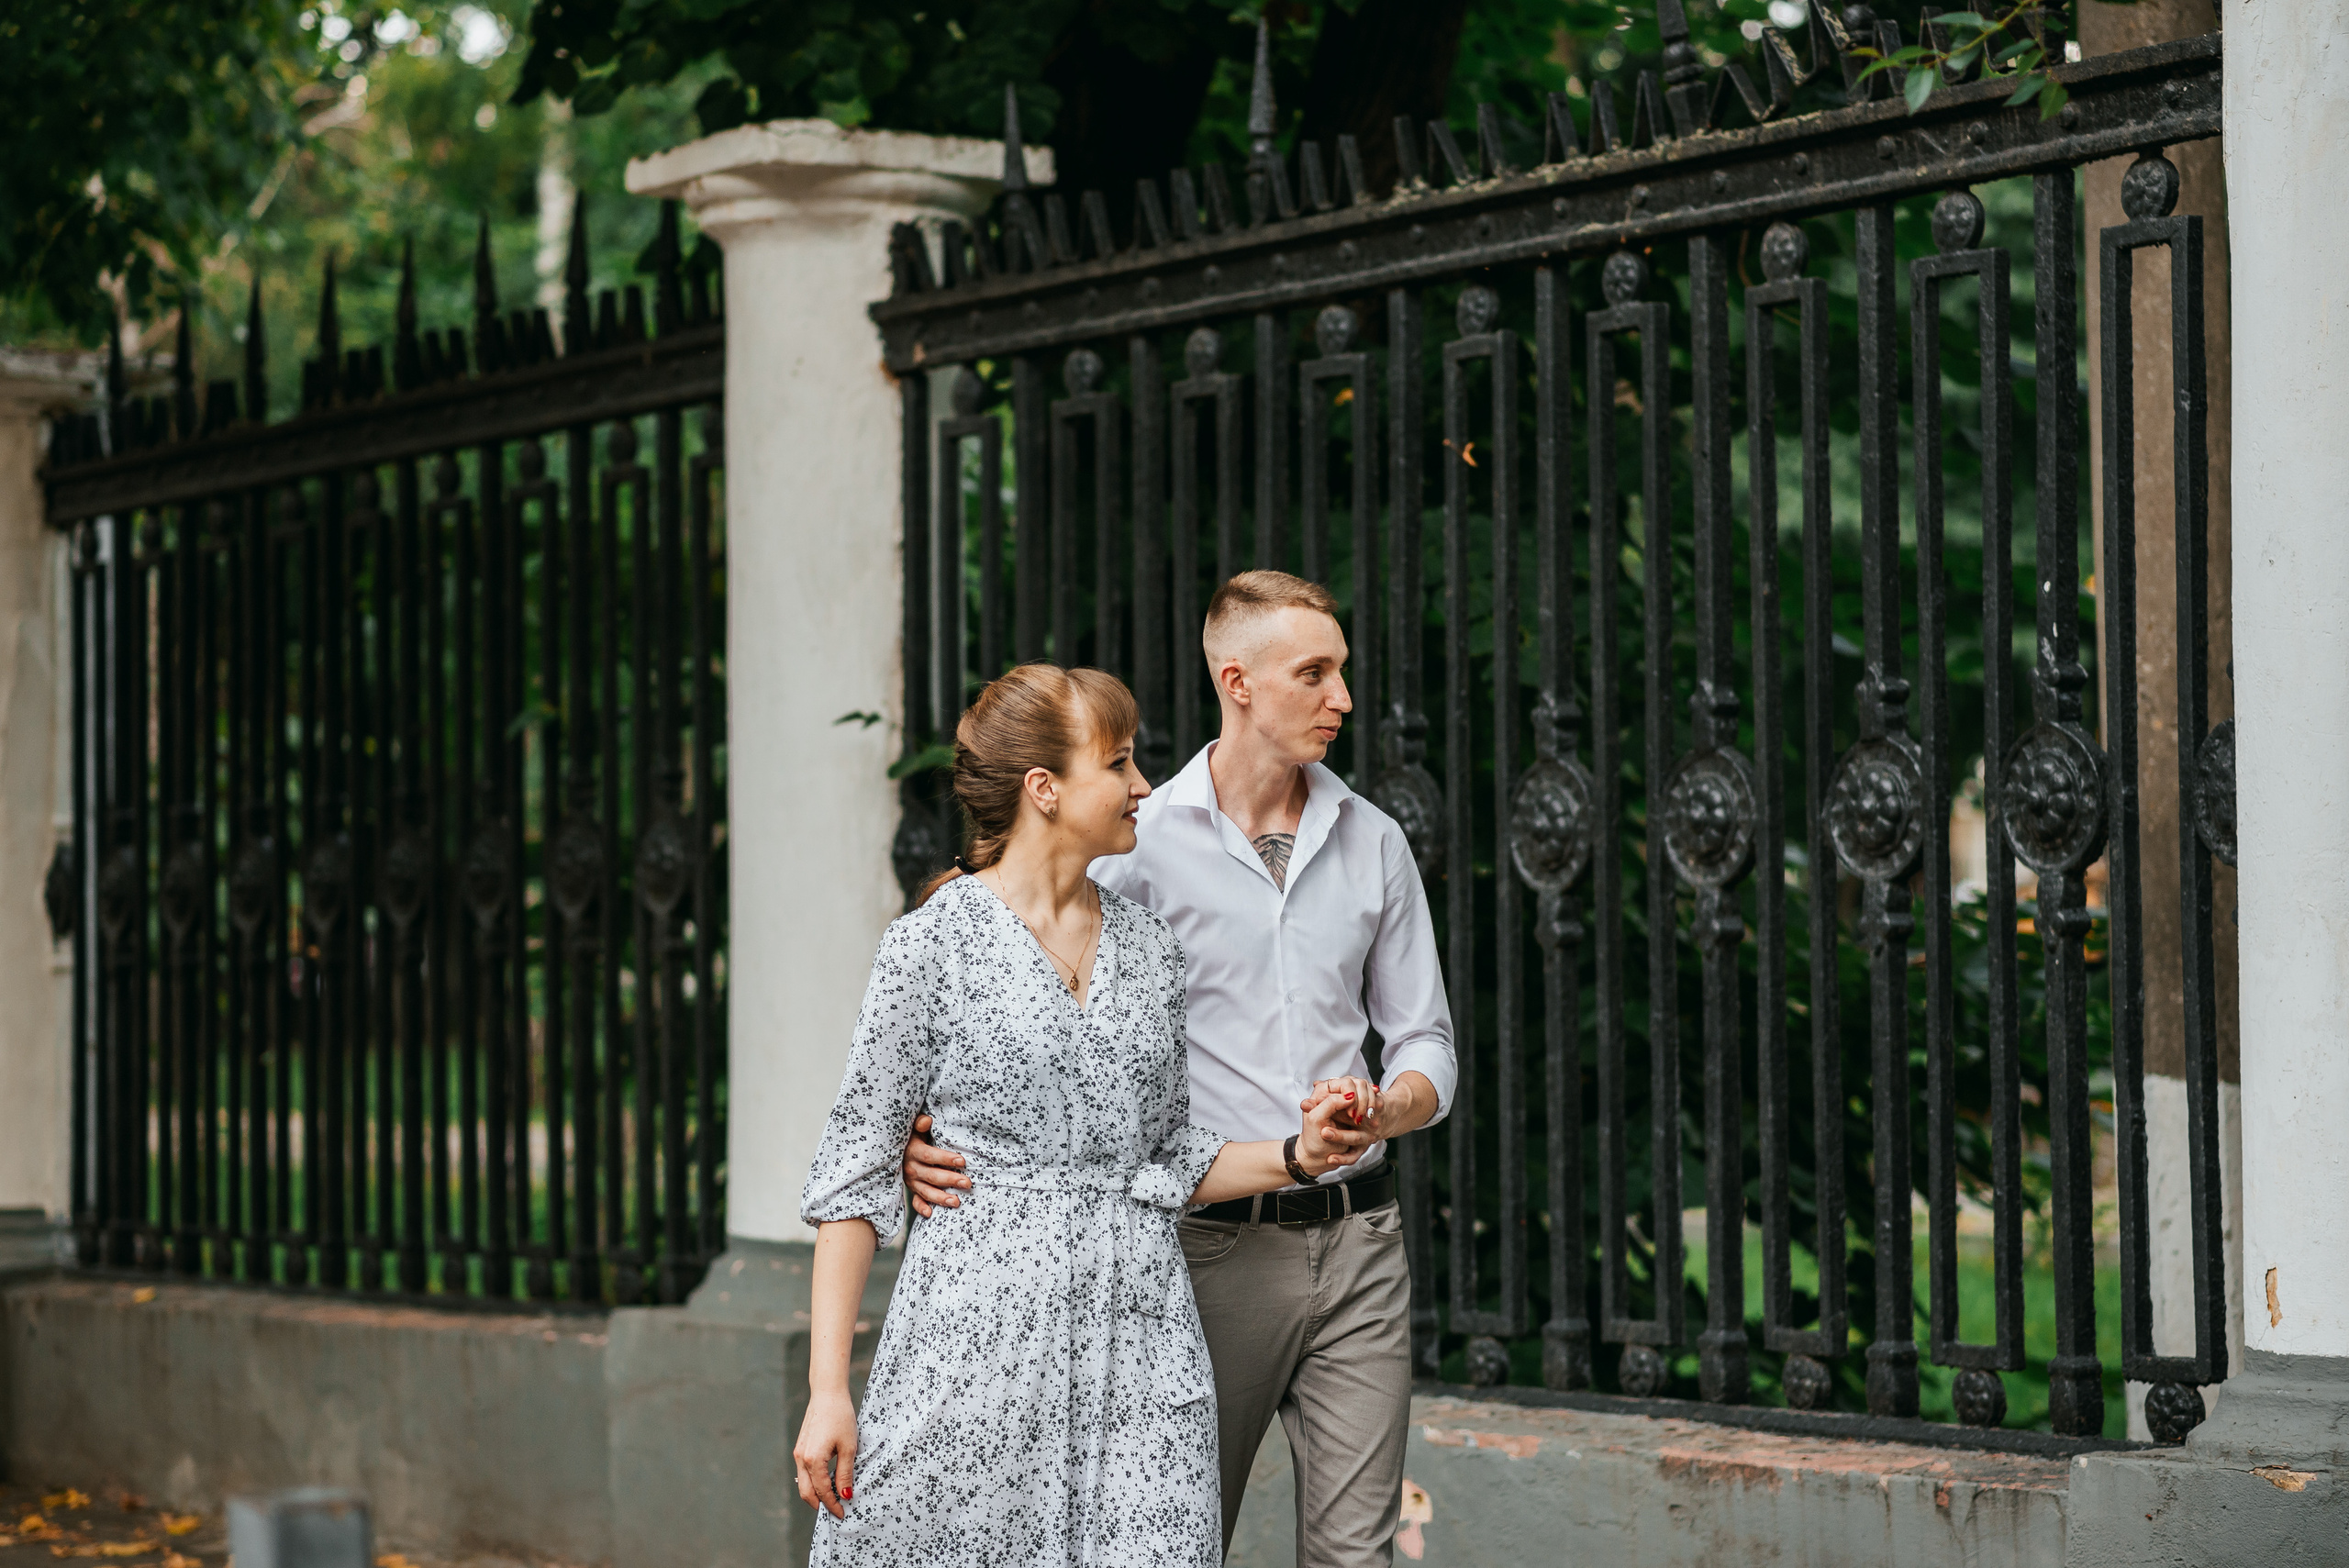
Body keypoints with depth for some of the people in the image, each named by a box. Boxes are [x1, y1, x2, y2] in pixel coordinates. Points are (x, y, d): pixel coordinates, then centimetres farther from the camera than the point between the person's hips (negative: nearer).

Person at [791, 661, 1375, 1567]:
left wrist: (1296, 1155, 0)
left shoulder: (1147, 946, 12)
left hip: (1137, 1328, 4)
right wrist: (827, 1389, -9)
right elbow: (857, 1168, -3)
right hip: (982, 1322, -4)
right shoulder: (932, 945, -3)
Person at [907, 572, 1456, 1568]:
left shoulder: (1373, 843, 10)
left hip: (1355, 1236, 3)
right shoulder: (1141, 844, -3)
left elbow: (1426, 1043, 13)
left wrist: (1383, 1109, -10)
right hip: (1212, 1244, -3)